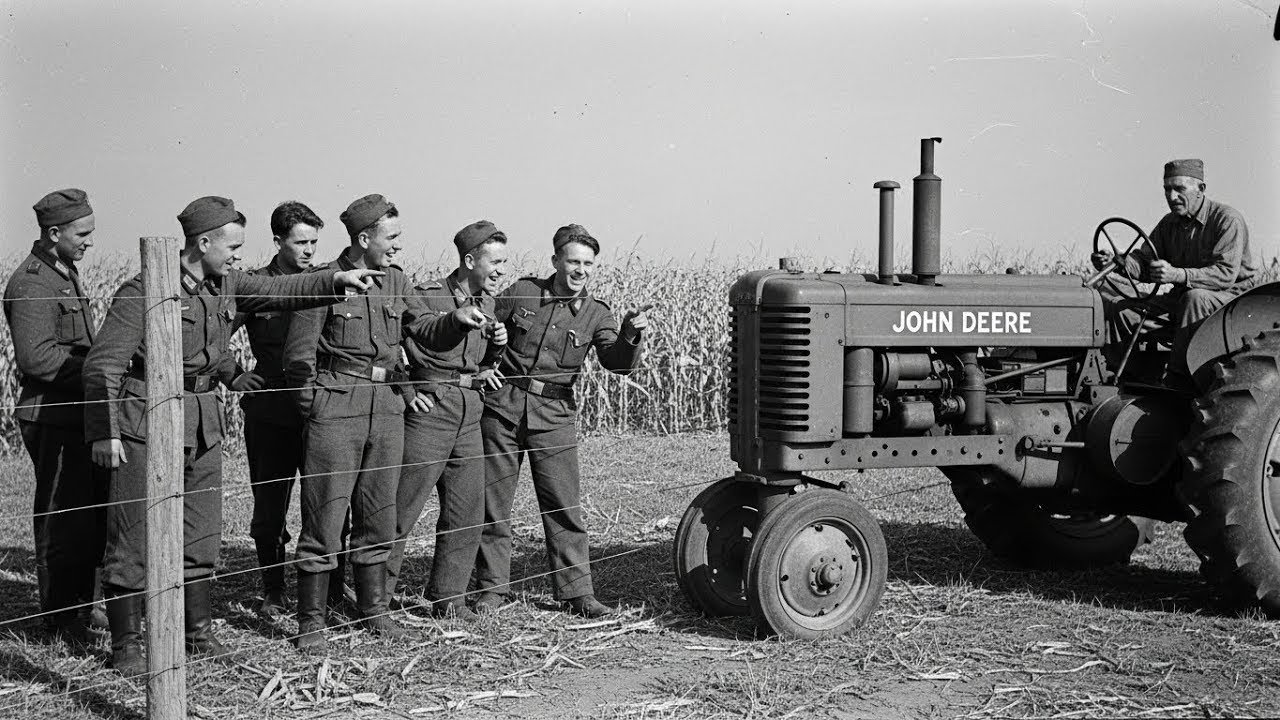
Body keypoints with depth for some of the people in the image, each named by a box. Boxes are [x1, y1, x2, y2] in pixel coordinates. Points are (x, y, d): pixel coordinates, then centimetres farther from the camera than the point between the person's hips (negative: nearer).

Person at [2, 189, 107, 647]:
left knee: (98, 509, 13)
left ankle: (81, 604, 25)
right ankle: (62, 621, 9)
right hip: (52, 417, -9)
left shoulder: (66, 274, 16)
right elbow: (38, 358, -23)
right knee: (64, 519, -2)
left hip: (82, 412, 9)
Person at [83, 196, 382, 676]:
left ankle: (198, 631, 24)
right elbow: (103, 363, -16)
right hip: (149, 421, -7)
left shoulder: (226, 285, 6)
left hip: (204, 423, 7)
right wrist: (104, 431, -20)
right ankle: (126, 645, 10)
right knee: (134, 537, 0)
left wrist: (336, 280, 1)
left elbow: (279, 290, 15)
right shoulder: (143, 292, -16)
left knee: (201, 533, 12)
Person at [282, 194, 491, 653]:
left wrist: (457, 321, -12)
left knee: (378, 517, 12)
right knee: (324, 519, -3)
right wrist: (313, 407, -6)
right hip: (336, 410, -6)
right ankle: (311, 622, 5)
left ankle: (372, 608, 24)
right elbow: (299, 355, -6)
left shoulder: (395, 281, 10)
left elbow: (427, 332, 8)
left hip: (387, 408, 6)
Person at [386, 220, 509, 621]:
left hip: (469, 415, 7)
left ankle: (448, 598, 20)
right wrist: (406, 390, -12)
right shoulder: (426, 297, -11)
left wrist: (498, 341, 3)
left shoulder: (487, 302, 12)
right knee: (402, 509, -3)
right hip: (429, 411, -7)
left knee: (467, 512, 9)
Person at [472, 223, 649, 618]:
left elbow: (618, 364, -10)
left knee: (563, 507, -1)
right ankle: (491, 588, 17)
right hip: (503, 405, 0)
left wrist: (629, 335, -29)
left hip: (554, 413, 0)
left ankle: (576, 592, 6)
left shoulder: (596, 314, 3)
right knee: (493, 502, 5)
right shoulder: (523, 292, 2)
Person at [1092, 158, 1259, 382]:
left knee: (1195, 298, -41)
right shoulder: (1169, 223, 8)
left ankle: (1177, 378, -37)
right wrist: (1118, 261, -22)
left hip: (1232, 295, -7)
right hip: (1181, 299, 7)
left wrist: (1178, 275, -43)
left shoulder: (1227, 219, -16)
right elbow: (1144, 262, 1)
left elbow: (1225, 273, -28)